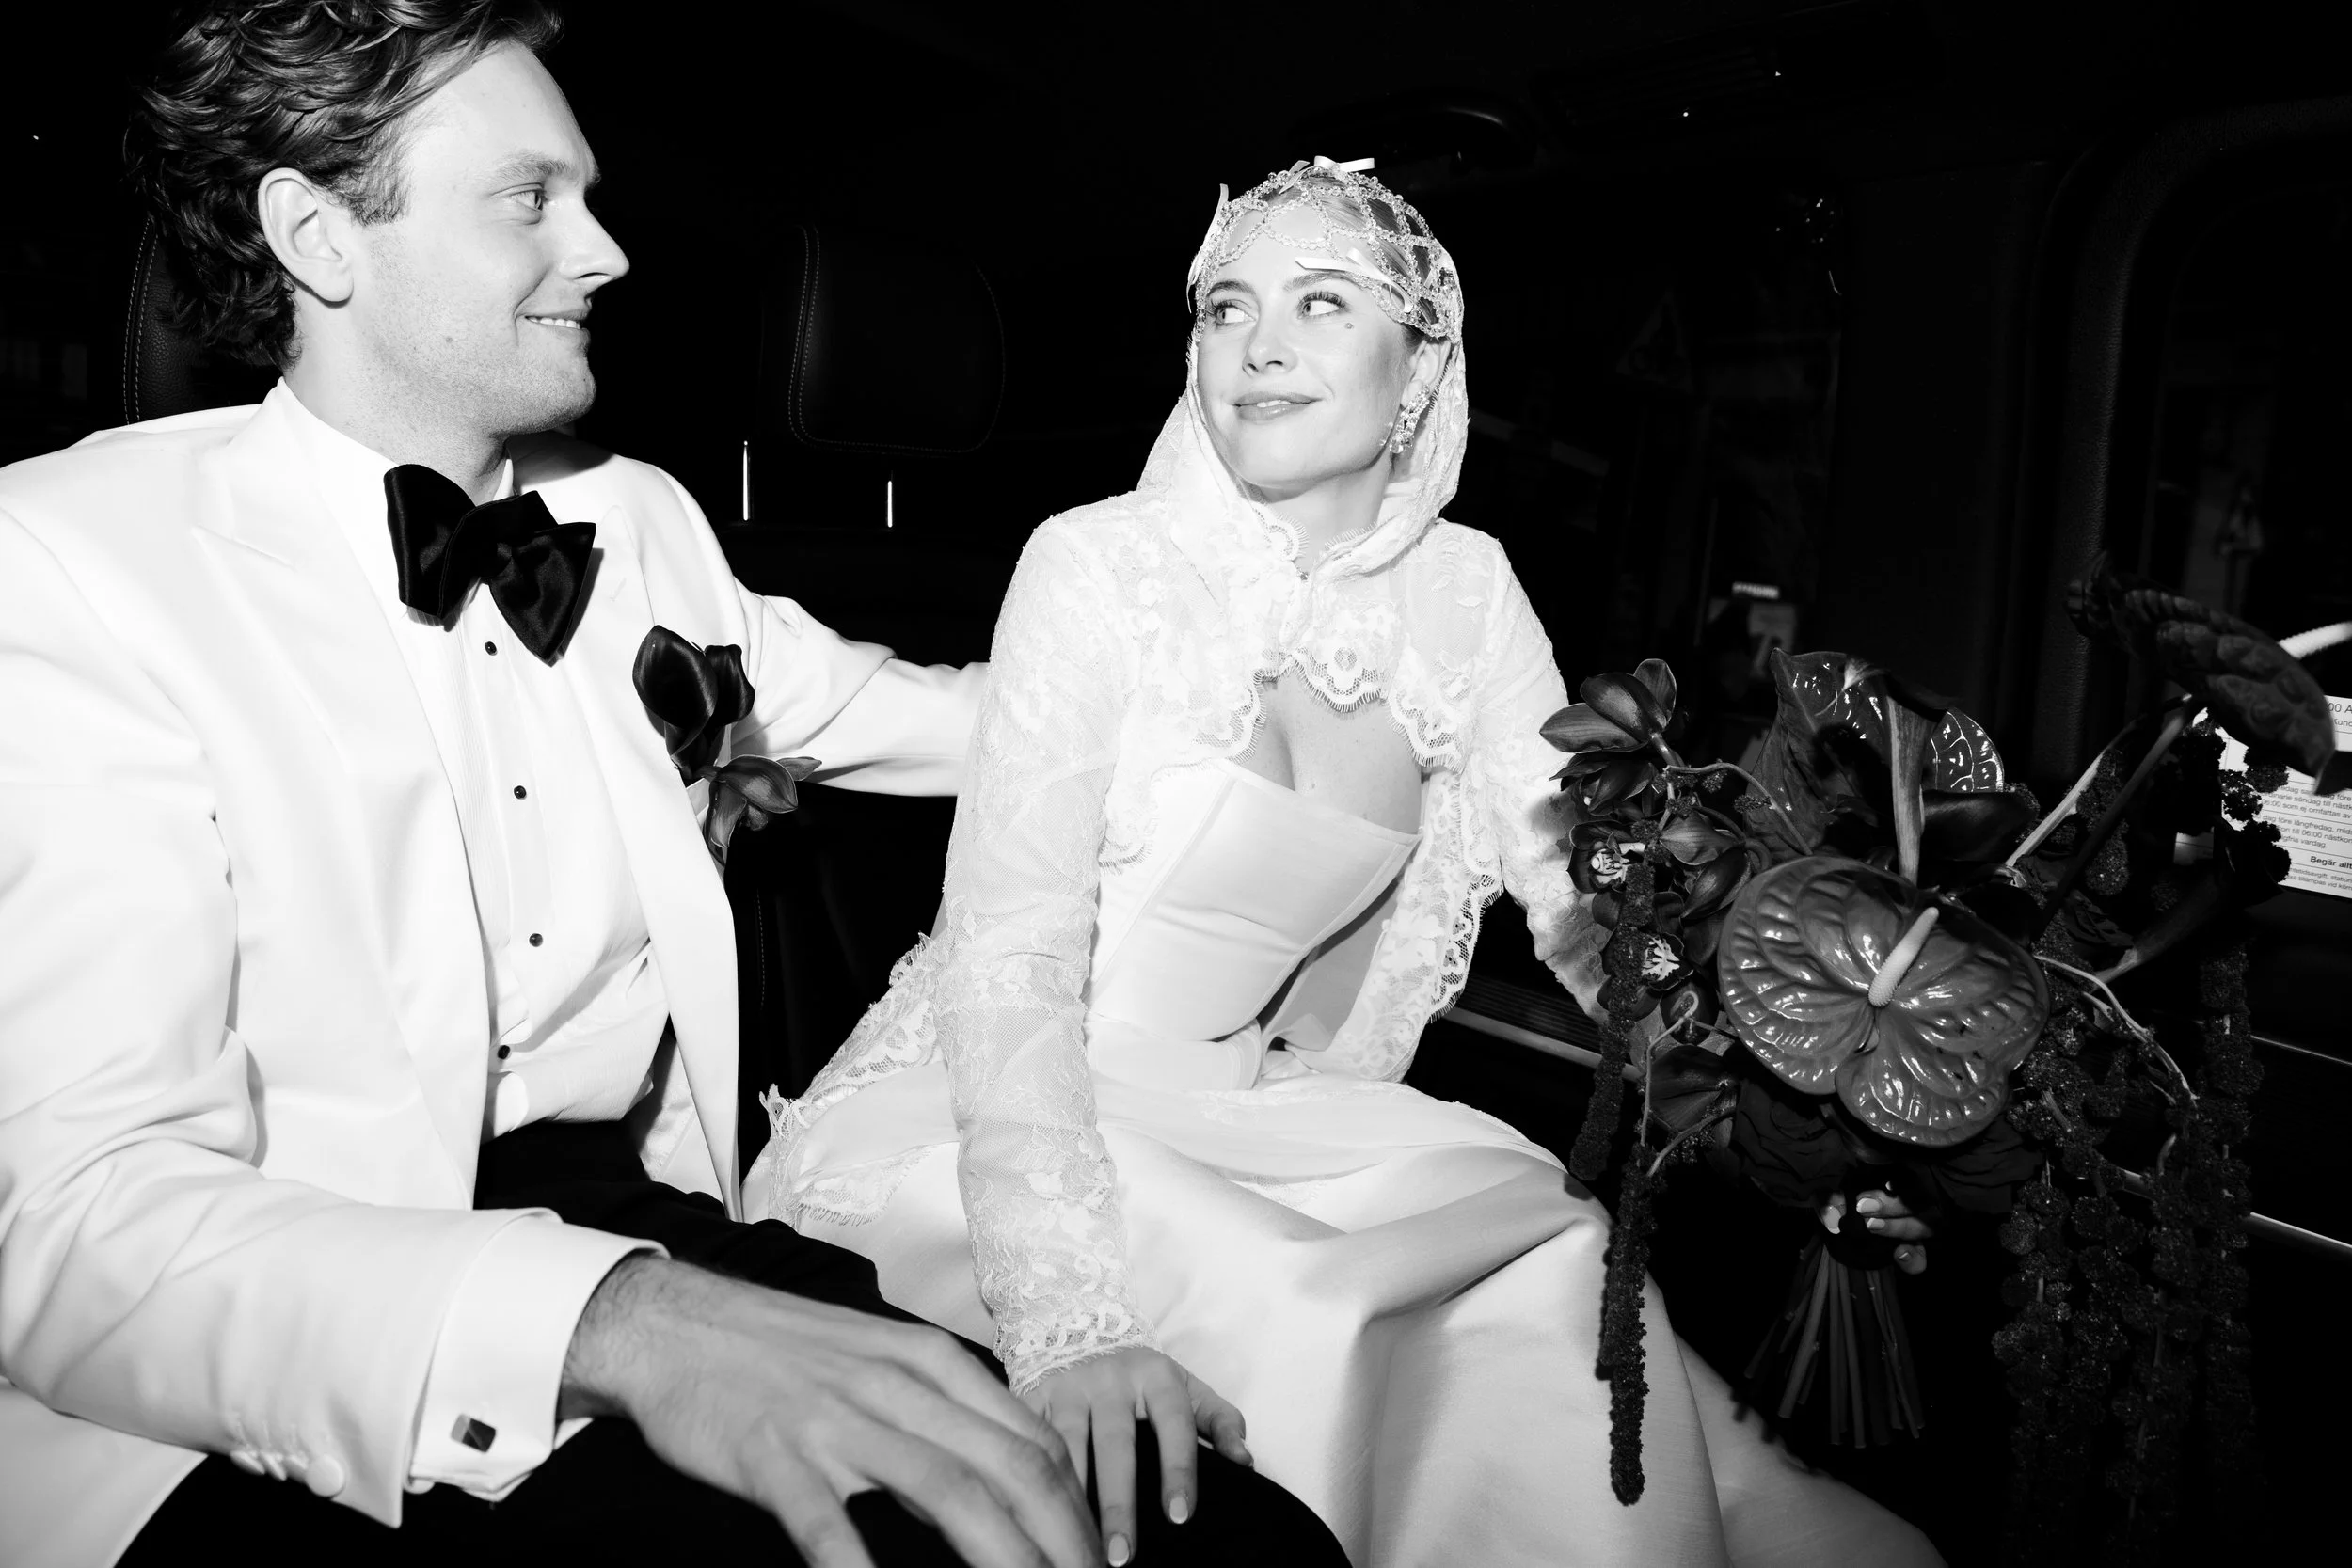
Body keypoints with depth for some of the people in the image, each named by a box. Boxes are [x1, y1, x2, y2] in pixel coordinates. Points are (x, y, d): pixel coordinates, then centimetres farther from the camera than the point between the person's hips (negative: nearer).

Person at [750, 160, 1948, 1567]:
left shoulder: (1464, 588, 1)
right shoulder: (1099, 567, -12)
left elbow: (1589, 913, -1)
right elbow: (1009, 952, -21)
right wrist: (1072, 1316, -34)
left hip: (1279, 1129, 4)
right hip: (986, 1123, -3)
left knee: (1558, 1275, -20)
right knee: (1318, 1333, -26)